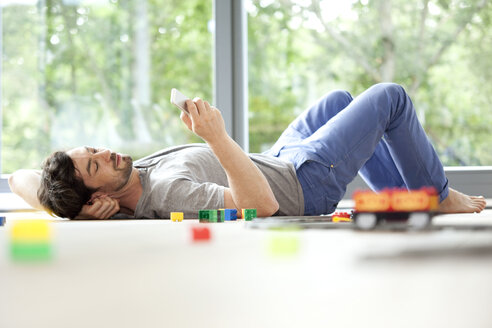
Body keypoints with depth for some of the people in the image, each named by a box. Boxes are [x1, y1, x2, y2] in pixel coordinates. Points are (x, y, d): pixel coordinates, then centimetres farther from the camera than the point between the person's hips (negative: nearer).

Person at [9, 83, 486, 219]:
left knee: (339, 99, 29)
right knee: (391, 97, 2)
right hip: (305, 181, -9)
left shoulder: (127, 189, -17)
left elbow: (20, 179, -9)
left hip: (275, 163, 9)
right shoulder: (168, 192, -42)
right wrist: (217, 137, -52)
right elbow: (261, 204, -49)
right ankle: (439, 199, 24)